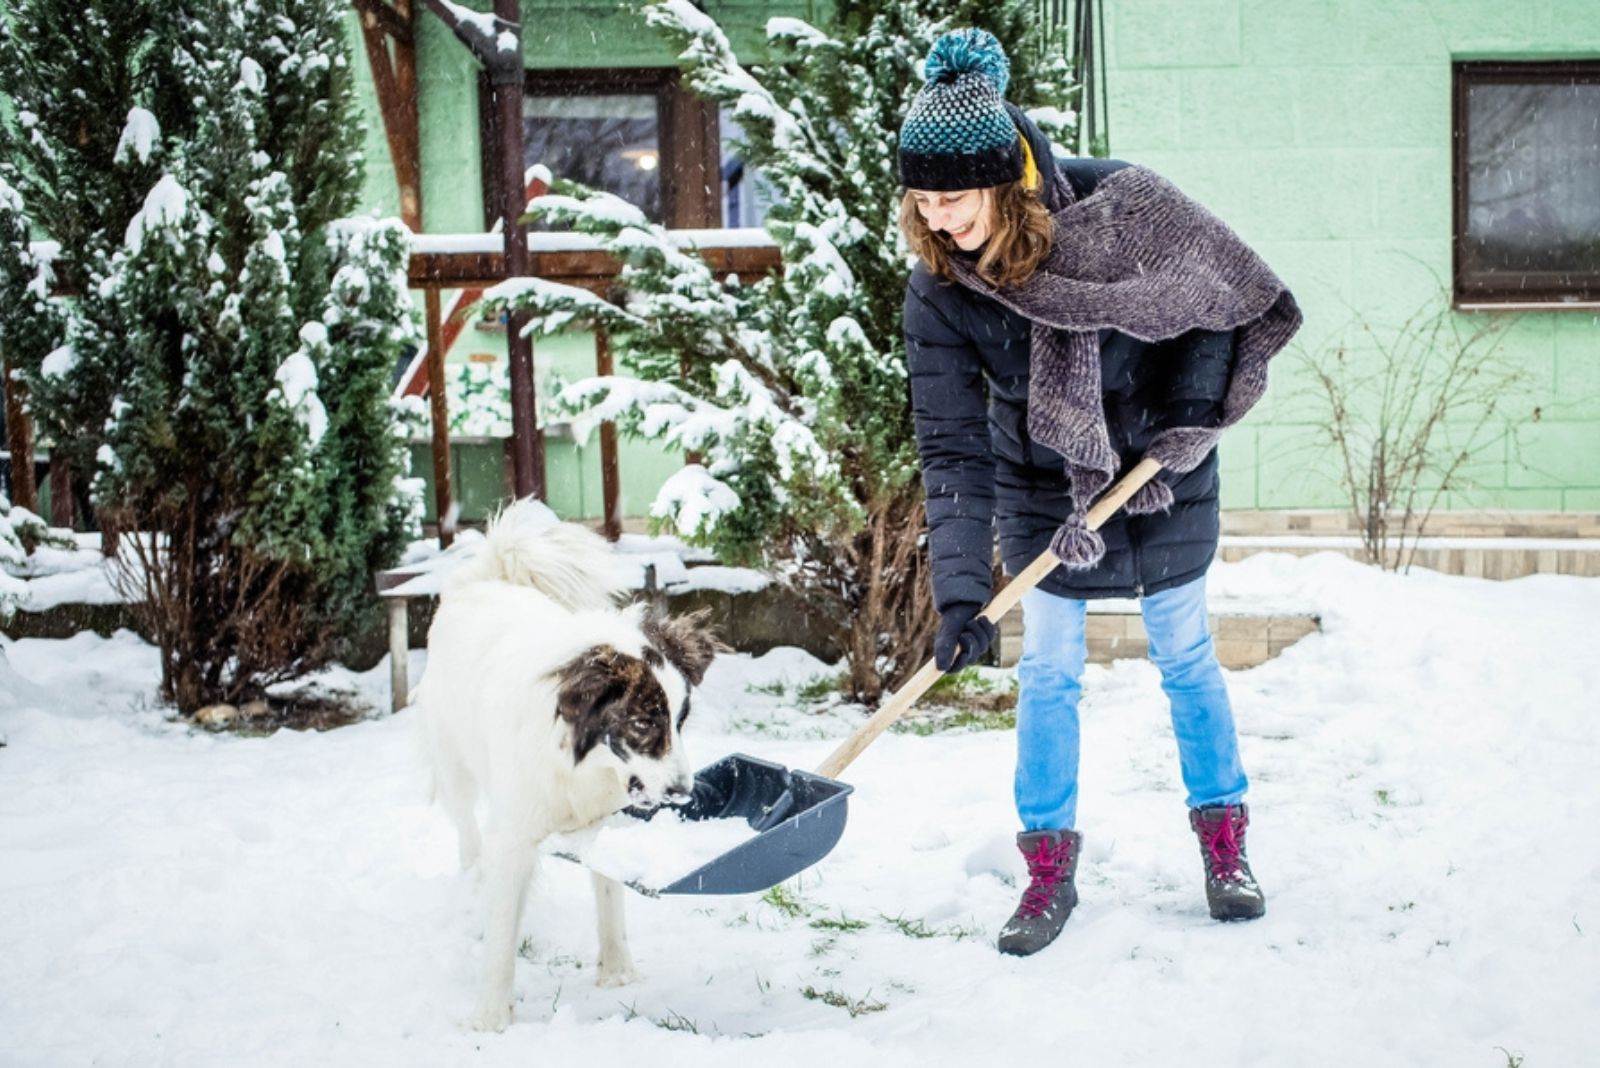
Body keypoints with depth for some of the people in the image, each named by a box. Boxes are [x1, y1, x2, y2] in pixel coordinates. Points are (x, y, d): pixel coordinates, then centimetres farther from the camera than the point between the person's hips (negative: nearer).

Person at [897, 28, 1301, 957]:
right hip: (1043, 486, 1)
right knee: (1047, 670, 1)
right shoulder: (938, 289, -21)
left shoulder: (1119, 203, -26)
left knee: (1186, 654, 10)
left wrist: (1191, 419, -17)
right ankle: (1050, 864, 14)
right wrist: (962, 594, -28)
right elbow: (952, 448, -21)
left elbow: (1226, 296, -10)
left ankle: (1225, 836, 26)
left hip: (1164, 469, -1)